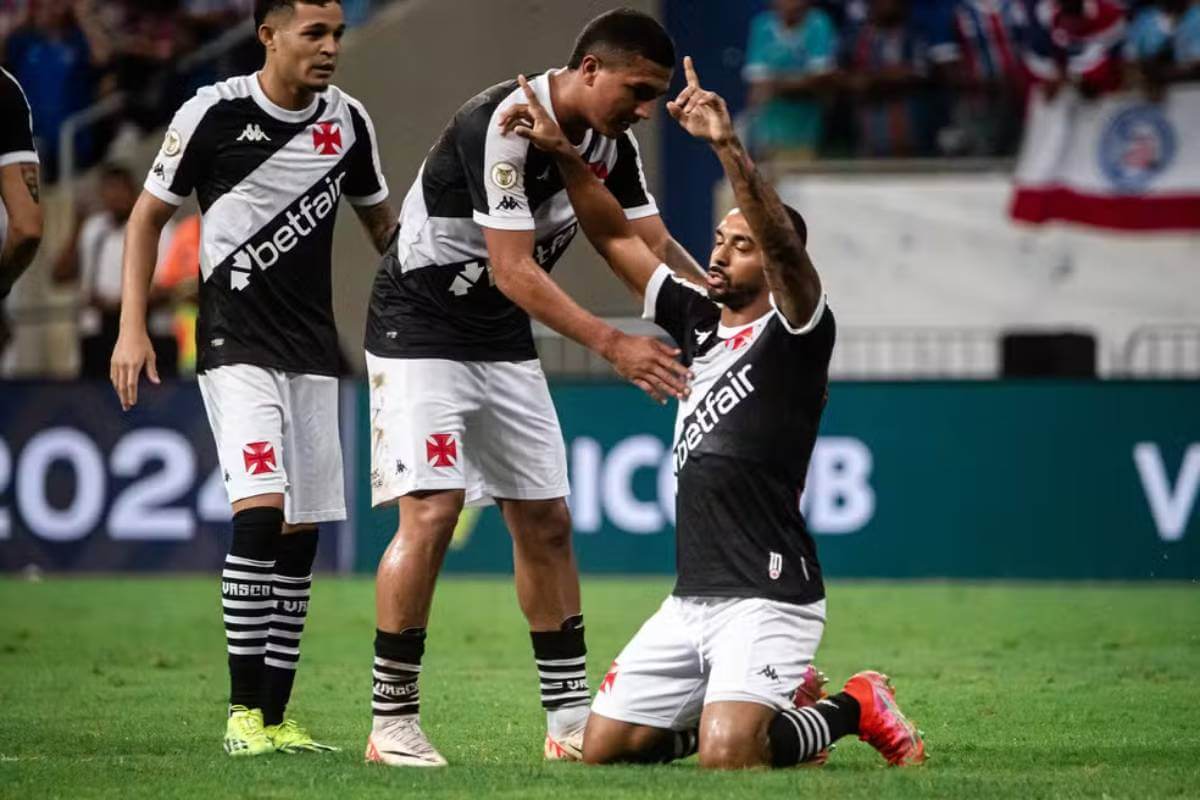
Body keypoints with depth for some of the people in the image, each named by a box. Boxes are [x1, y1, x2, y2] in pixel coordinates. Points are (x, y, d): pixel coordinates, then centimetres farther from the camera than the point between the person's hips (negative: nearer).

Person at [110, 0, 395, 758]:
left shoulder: (348, 121, 4)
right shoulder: (214, 114, -8)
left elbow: (382, 221, 20)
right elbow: (149, 216, 2)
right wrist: (132, 326, -5)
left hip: (312, 352, 5)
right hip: (236, 346, -5)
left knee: (301, 533, 3)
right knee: (260, 508, -20)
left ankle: (275, 716, 9)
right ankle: (244, 710, -16)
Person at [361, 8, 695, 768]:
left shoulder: (613, 144, -1)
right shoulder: (505, 124, -26)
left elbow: (653, 249, 2)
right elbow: (513, 271, -29)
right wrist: (613, 344, -35)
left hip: (503, 339, 8)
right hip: (420, 328, -8)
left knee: (546, 521, 6)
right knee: (432, 512, -17)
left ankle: (570, 717, 12)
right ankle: (392, 723, -10)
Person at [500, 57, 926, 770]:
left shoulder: (796, 332, -7)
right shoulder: (699, 320, 14)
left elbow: (785, 241, -26)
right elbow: (617, 237, 19)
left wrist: (728, 147, -39)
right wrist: (563, 154, 8)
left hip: (770, 598, -8)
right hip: (691, 599, 8)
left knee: (727, 756, -26)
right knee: (602, 750, 4)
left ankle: (854, 708, 5)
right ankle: (776, 705, 23)